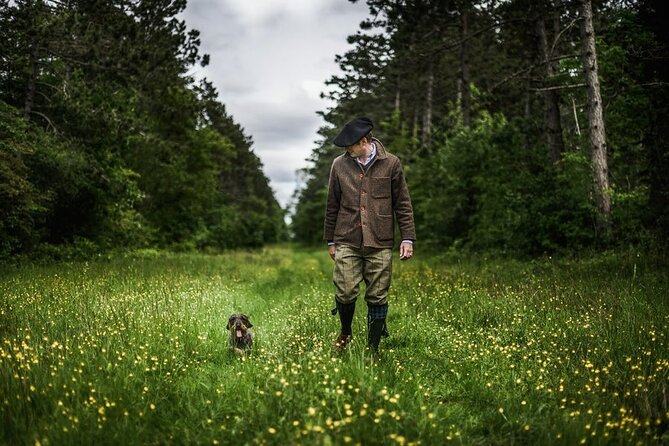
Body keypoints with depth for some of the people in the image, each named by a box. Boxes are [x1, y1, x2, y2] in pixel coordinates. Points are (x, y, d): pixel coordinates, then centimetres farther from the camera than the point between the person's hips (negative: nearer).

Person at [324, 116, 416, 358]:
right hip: (347, 243, 1)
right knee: (345, 293, -7)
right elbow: (332, 205, 13)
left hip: (380, 244, 0)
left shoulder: (391, 164, 2)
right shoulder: (340, 165, 6)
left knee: (377, 297, 3)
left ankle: (373, 349, 18)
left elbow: (403, 204, 5)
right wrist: (330, 240, 14)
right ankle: (345, 333, 24)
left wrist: (407, 238, 0)